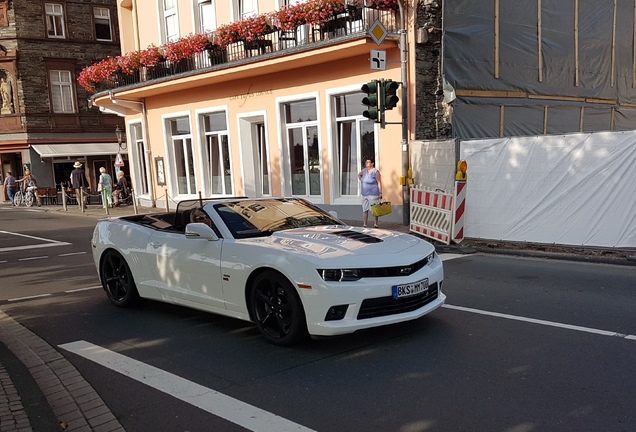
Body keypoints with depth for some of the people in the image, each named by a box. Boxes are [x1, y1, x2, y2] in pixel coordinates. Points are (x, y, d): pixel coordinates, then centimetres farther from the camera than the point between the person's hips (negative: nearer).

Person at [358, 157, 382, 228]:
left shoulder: (376, 172, -10)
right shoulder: (364, 170, 8)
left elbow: (379, 183, -12)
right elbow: (359, 175, 29)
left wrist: (380, 193, -17)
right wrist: (361, 181, 14)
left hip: (373, 194, -6)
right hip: (364, 194, 6)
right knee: (364, 209, 8)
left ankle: (376, 224, 8)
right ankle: (364, 224, 14)